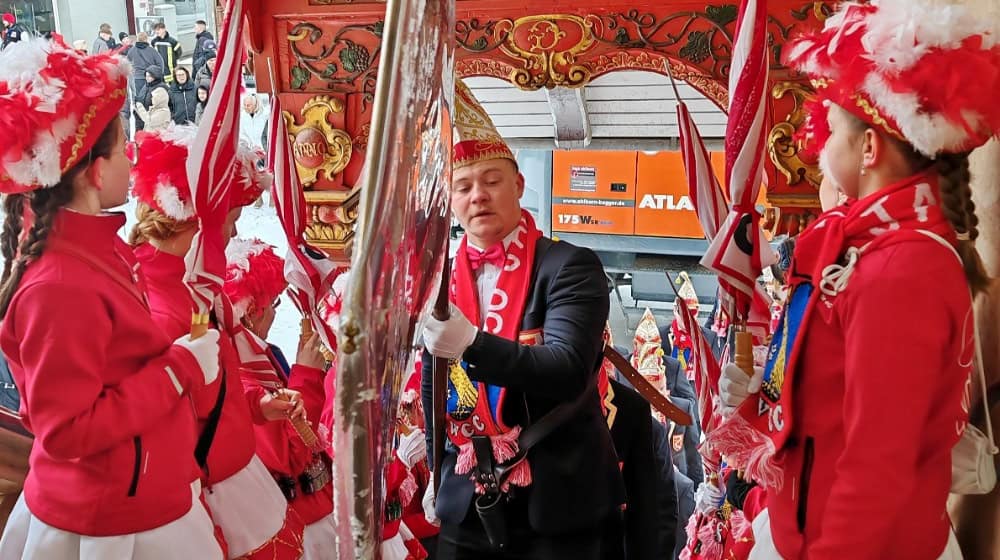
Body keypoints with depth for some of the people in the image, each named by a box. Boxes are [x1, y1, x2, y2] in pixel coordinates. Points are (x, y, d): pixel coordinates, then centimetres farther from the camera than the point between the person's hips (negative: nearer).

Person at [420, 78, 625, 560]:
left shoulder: (569, 266, -11)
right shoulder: (441, 279, 3)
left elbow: (568, 371, -23)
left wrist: (473, 344, -35)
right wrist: (439, 470, 11)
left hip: (556, 505, -3)